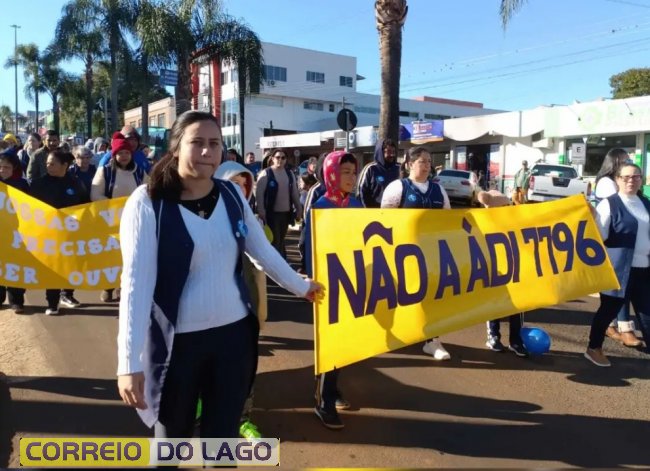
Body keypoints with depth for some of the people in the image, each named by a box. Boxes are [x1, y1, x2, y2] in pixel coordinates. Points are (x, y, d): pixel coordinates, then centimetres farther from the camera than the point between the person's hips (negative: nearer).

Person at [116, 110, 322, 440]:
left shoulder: (231, 195, 1)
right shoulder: (148, 202, -12)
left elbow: (263, 249, 13)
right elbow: (136, 280, -18)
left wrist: (301, 287, 21)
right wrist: (130, 361, -22)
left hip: (234, 333, 4)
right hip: (178, 341, -3)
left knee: (223, 436, 17)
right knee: (172, 439, 16)